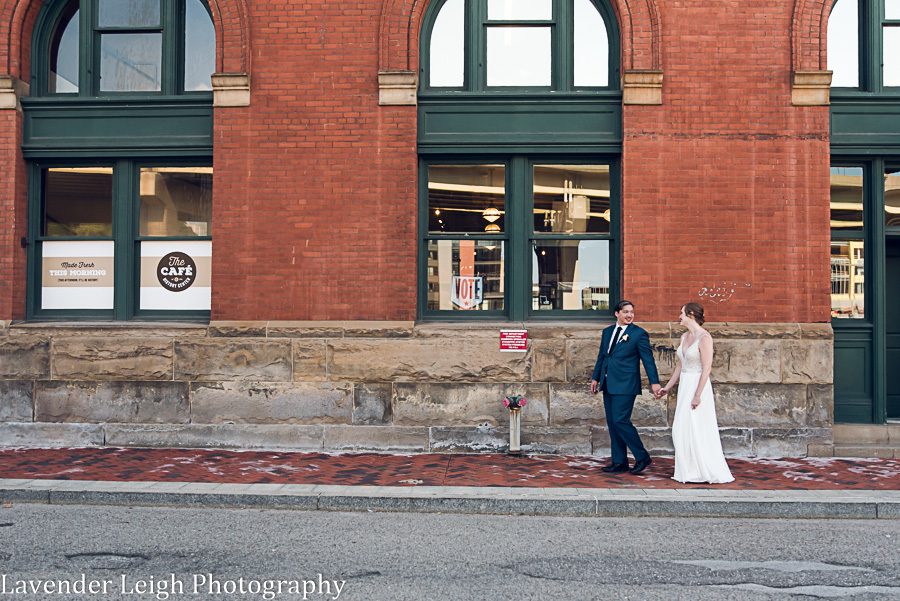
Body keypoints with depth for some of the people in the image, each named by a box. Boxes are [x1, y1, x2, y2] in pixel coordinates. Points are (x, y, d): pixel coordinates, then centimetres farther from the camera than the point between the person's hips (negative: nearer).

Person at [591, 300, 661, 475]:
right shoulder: (607, 332, 13)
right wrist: (595, 377, 20)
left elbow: (648, 359, -8)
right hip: (608, 385, 7)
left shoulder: (639, 333, -4)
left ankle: (642, 457, 3)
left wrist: (654, 382, -13)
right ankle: (619, 462, 17)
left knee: (620, 421, -12)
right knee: (612, 423, 8)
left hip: (625, 386, -7)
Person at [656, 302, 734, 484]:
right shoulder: (684, 336, 12)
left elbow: (707, 368, -18)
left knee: (698, 431, -5)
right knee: (682, 430, 9)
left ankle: (714, 474, 5)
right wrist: (667, 387, 18)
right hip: (684, 387, 9)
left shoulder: (704, 337, -14)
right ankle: (690, 472, 17)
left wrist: (697, 395, -22)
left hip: (697, 386, -9)